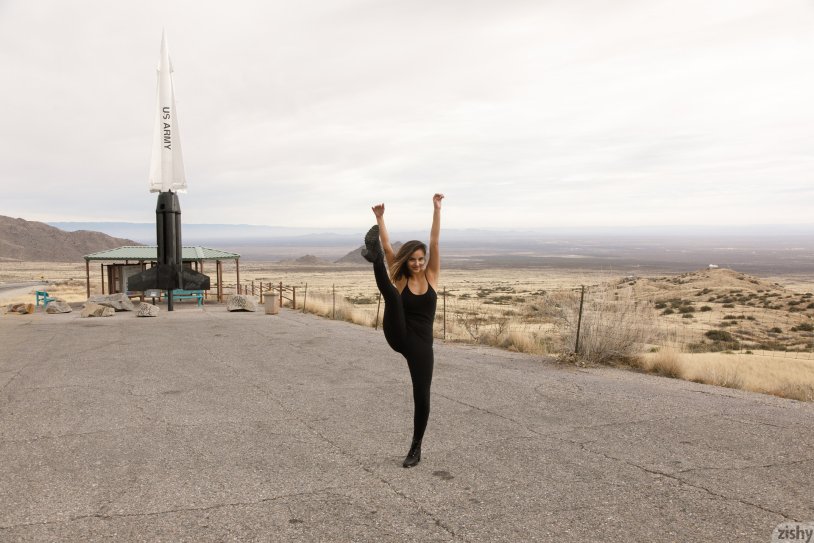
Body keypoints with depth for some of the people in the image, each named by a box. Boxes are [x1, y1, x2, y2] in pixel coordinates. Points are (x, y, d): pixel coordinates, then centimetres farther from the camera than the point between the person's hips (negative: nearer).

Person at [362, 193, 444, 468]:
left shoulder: (431, 276, 5)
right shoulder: (400, 279, 3)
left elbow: (435, 242, -4)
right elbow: (388, 248, -3)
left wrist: (437, 209, -12)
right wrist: (379, 218, -9)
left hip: (422, 343, 1)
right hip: (398, 337, -1)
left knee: (422, 396, 0)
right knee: (392, 296, -25)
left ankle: (416, 448, 19)